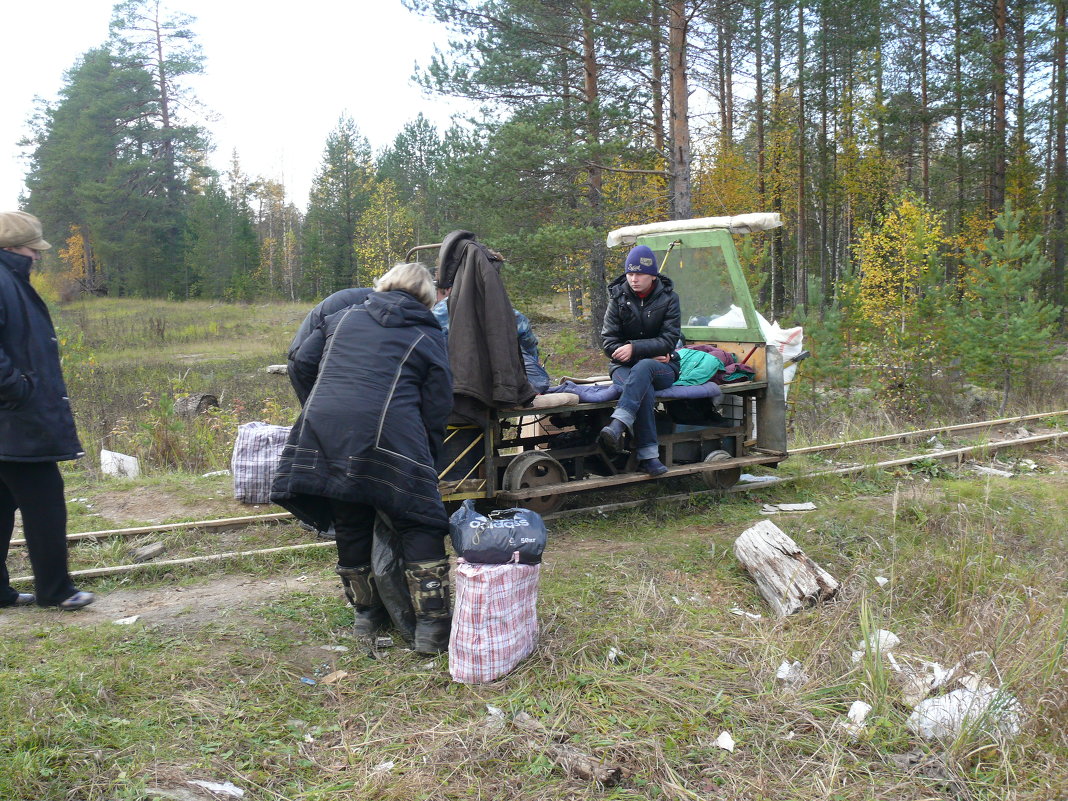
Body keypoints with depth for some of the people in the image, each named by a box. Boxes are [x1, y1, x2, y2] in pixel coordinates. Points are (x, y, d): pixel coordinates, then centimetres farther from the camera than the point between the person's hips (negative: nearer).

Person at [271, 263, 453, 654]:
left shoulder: (344, 317, 22)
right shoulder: (429, 337, 12)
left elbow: (302, 362, 17)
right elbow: (437, 409, 6)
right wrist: (427, 458, 14)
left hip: (322, 430, 4)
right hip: (387, 441, -4)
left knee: (350, 526, 18)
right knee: (420, 527, 8)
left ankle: (366, 612, 33)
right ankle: (432, 624, 6)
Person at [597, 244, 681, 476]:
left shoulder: (668, 298, 0)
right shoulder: (618, 297, 2)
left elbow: (669, 340, -9)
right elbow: (608, 341, -3)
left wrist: (635, 348, -23)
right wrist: (650, 353, -12)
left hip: (662, 368, 0)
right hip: (625, 367, 1)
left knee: (643, 368, -38)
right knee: (645, 390, -36)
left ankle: (617, 426, -55)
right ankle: (648, 455, -42)